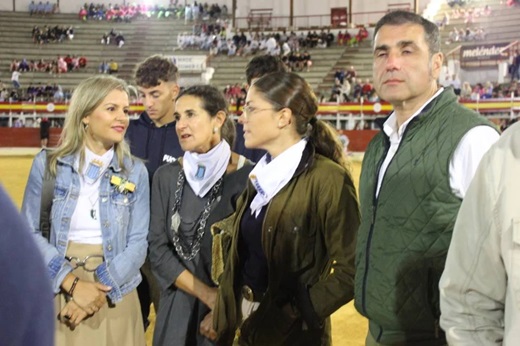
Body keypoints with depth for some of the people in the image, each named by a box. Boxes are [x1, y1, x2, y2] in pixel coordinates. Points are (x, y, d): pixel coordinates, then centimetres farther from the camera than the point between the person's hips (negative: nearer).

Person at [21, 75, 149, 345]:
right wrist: (73, 284, -15)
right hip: (56, 293, 0)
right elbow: (29, 233, -5)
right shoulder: (47, 164, -3)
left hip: (113, 296, 1)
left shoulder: (135, 172, -1)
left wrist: (101, 291, -16)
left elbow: (138, 243, -4)